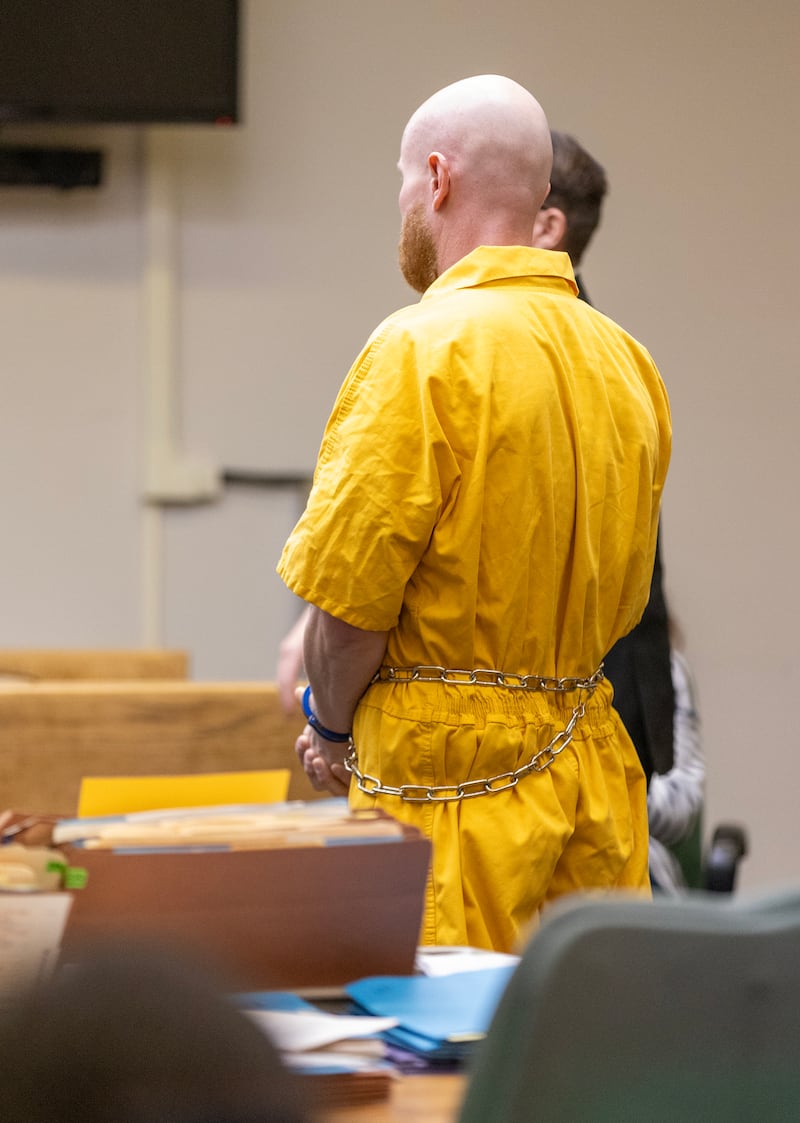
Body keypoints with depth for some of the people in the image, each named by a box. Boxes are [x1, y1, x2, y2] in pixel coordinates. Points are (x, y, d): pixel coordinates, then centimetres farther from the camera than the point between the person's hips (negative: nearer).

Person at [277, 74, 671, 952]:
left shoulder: (424, 348, -12)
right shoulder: (629, 361, 9)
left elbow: (348, 588, -13)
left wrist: (332, 725, 4)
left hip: (454, 778, -7)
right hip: (593, 767, 7)